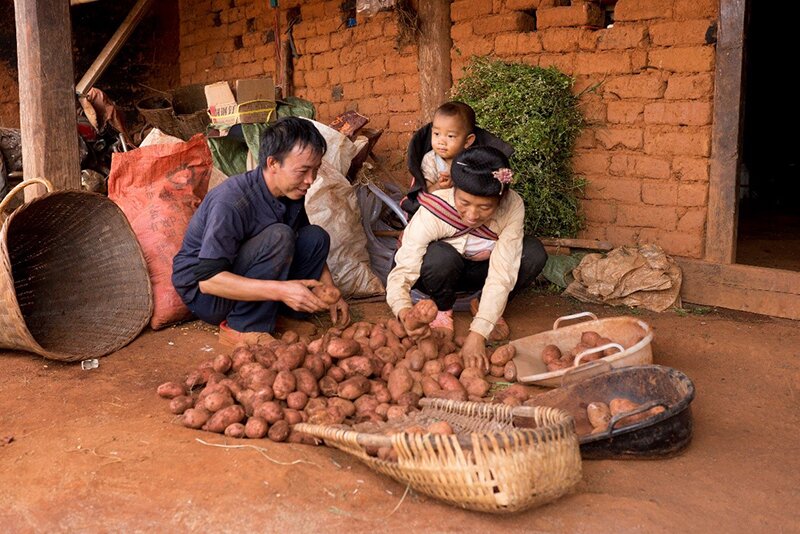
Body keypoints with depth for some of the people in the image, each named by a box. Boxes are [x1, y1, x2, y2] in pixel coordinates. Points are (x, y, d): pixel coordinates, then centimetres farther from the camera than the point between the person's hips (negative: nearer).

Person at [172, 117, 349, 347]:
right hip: (203, 293, -8)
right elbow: (208, 279, -33)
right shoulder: (231, 201, -29)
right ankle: (243, 329, -21)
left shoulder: (292, 193, -4)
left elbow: (311, 247, 13)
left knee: (317, 237, -7)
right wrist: (280, 290, -39)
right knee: (279, 237, -30)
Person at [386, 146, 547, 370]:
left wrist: (478, 334, -44)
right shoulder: (432, 213, -35)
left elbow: (501, 276, -34)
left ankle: (488, 309, -2)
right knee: (440, 256, -38)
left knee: (534, 253, -26)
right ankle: (443, 310, -5)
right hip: (441, 271, -1)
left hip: (481, 270, 2)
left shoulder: (512, 207, -31)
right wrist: (405, 312, -58)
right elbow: (401, 273, -35)